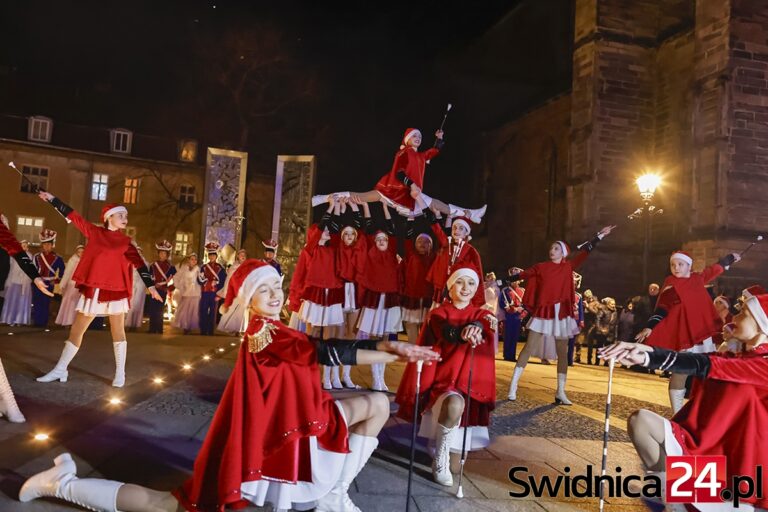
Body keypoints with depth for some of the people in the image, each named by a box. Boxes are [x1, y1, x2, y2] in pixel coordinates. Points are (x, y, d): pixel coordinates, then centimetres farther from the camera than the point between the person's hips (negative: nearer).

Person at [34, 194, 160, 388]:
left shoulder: (126, 242, 2)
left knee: (118, 331, 3)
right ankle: (60, 370, 19)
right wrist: (52, 199, 15)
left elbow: (139, 263, -6)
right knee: (76, 330, 8)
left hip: (115, 290, -1)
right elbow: (73, 216, 10)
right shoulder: (95, 232, 5)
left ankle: (120, 373, 11)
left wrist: (150, 285, -16)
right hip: (92, 290, 2)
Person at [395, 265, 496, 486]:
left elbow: (480, 327, -17)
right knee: (454, 404, -34)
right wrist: (465, 331, -46)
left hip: (469, 383, 4)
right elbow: (446, 332, -24)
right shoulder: (438, 313, 0)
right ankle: (441, 461, -16)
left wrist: (476, 328, -41)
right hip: (441, 379, -4)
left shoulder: (480, 315, 9)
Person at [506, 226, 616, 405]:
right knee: (529, 347, -6)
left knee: (563, 352, 5)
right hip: (543, 312, -2)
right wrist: (515, 274, -16)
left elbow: (585, 252, 11)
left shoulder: (568, 266, 8)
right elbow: (524, 274, 3)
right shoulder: (541, 267, 4)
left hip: (562, 313, 3)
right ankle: (513, 386, -2)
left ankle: (560, 392, 13)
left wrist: (600, 235, 12)